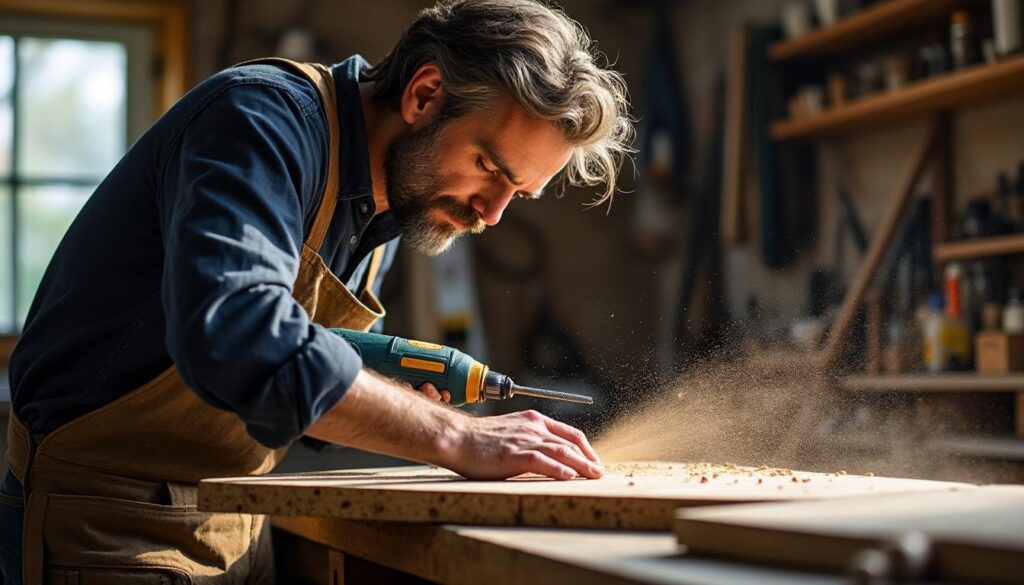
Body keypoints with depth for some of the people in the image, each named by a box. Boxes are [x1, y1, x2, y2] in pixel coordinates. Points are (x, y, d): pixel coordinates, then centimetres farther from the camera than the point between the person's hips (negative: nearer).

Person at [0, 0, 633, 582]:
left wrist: (393, 409, -6)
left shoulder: (389, 203, 7)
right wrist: (454, 436, -31)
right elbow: (232, 333, -36)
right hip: (113, 528, -8)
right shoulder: (266, 116, -20)